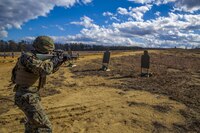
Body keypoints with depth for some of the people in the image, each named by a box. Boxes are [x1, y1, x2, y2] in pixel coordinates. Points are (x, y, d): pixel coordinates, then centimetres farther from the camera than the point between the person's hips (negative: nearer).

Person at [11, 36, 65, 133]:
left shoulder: (37, 58, 8)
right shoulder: (27, 57, -19)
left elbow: (50, 69, 19)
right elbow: (45, 70, -35)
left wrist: (60, 62, 3)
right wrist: (54, 60, -18)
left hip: (30, 96, 10)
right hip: (26, 98, -10)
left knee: (33, 121, 32)